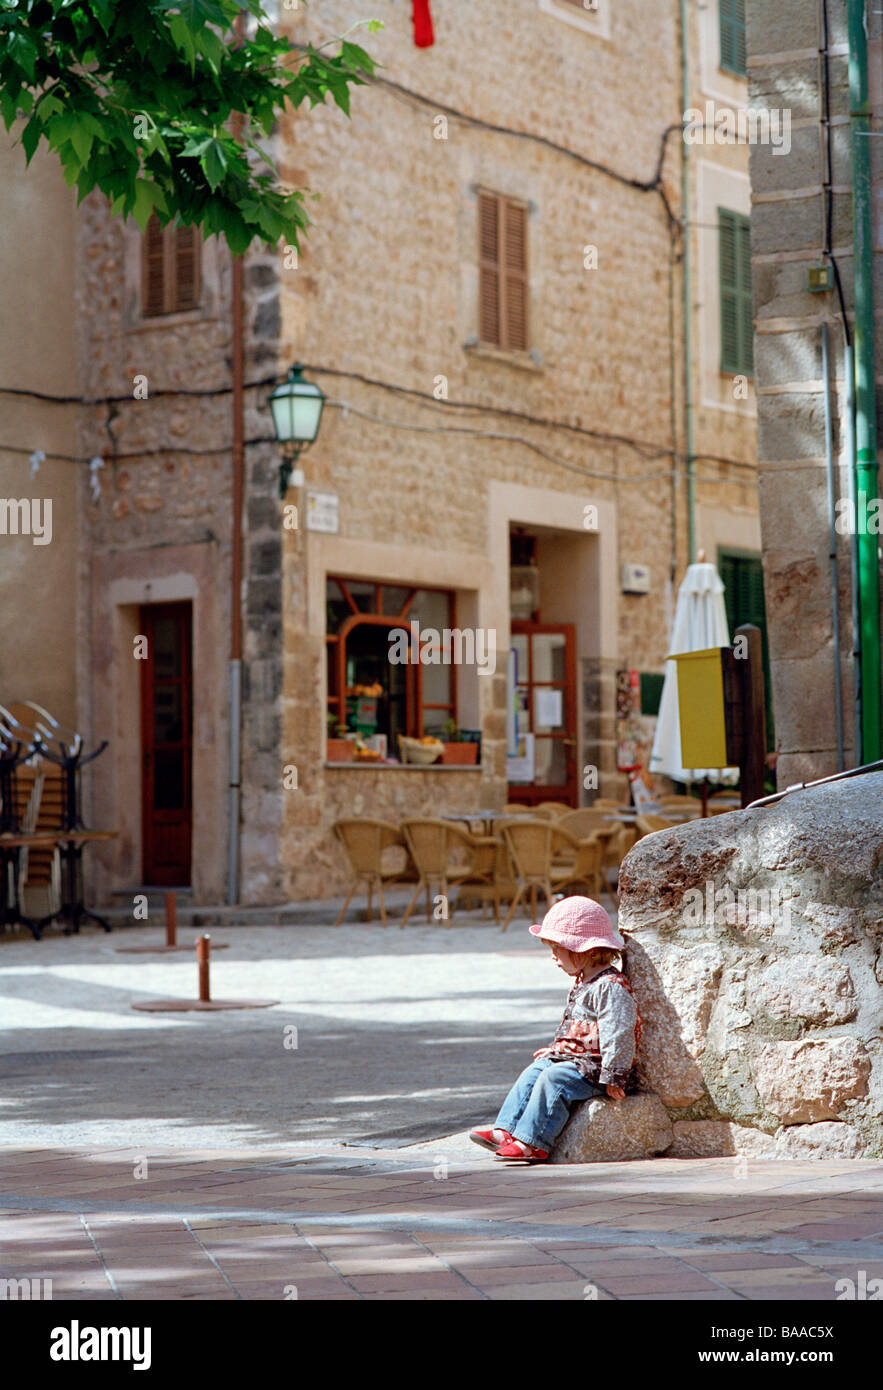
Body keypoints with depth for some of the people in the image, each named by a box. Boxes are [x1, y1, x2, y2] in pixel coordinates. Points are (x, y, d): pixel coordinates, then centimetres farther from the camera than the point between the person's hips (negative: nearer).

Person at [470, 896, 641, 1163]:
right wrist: (555, 1049, 26)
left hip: (594, 1065, -11)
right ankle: (505, 1130, -6)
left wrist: (612, 1077, -24)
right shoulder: (583, 983, 17)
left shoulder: (610, 987, -19)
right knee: (534, 1071, 1)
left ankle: (532, 1143, -27)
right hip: (571, 1056, 11)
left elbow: (618, 1035, -23)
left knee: (554, 1080, -25)